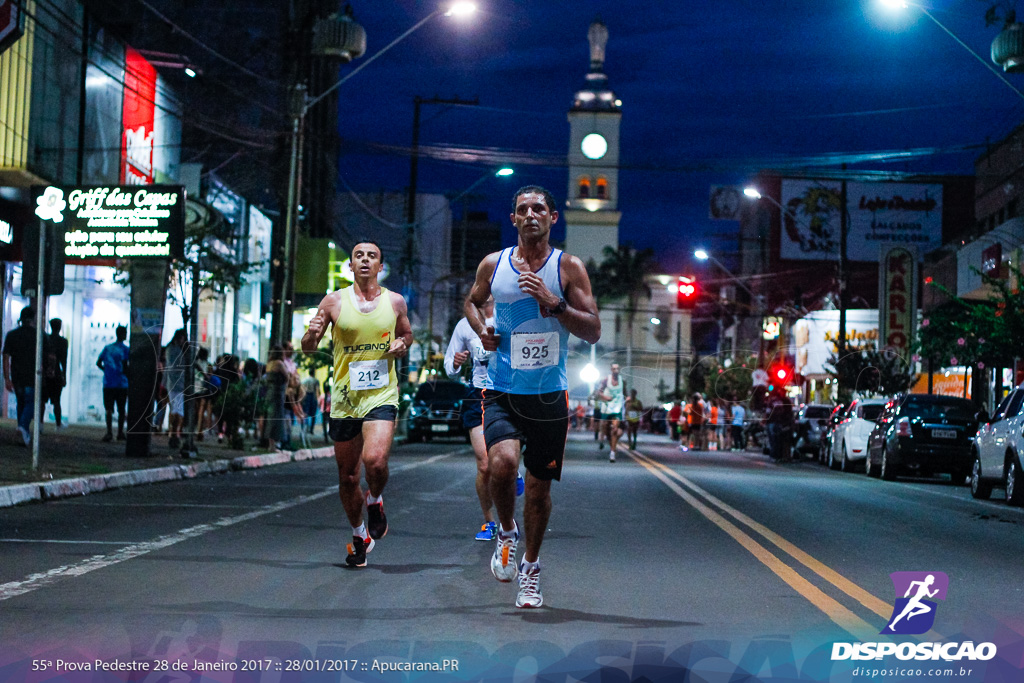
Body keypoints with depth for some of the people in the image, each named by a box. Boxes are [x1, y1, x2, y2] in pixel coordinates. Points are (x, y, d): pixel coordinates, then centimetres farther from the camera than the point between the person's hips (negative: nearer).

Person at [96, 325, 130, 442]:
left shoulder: (107, 347, 9)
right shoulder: (125, 349, -6)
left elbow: (98, 363, 9)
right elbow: (125, 367, -12)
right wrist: (129, 377, 0)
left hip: (108, 383, 3)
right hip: (122, 384, -3)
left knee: (109, 409, -2)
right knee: (121, 410, 9)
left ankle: (109, 432, -17)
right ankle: (120, 433, 13)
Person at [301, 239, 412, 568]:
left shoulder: (395, 302, 5)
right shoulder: (334, 301, 1)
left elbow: (406, 333, 23)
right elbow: (308, 347, 6)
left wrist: (402, 344, -1)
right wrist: (312, 335, -18)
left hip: (381, 396, -1)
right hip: (344, 399, 1)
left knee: (375, 460, -25)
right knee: (347, 477, 9)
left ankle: (375, 501, 8)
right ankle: (359, 535, 31)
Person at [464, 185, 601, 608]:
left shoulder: (568, 268, -2)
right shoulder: (493, 265, 4)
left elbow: (593, 331, -6)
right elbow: (471, 301, 24)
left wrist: (552, 302, -19)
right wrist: (481, 330, 3)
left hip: (549, 395, 0)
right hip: (502, 392, 0)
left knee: (539, 485, 8)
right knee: (503, 461, -26)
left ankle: (531, 566, 30)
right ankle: (506, 532, 4)